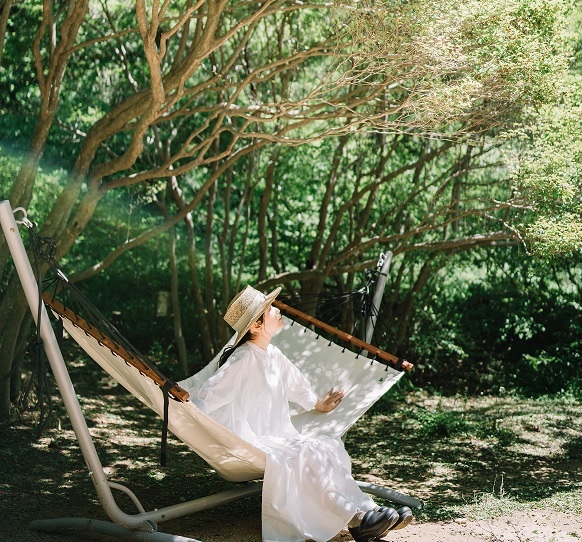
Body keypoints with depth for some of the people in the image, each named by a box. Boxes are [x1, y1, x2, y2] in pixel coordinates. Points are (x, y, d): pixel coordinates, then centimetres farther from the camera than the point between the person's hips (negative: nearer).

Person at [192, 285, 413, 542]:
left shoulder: (273, 355, 10)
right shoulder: (243, 359, -17)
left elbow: (295, 384, 28)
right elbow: (207, 396, -21)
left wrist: (318, 404, 39)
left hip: (276, 438, 9)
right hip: (247, 444, -9)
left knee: (328, 446, -10)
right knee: (304, 453, -27)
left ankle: (366, 510, -23)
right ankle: (355, 518, -29)